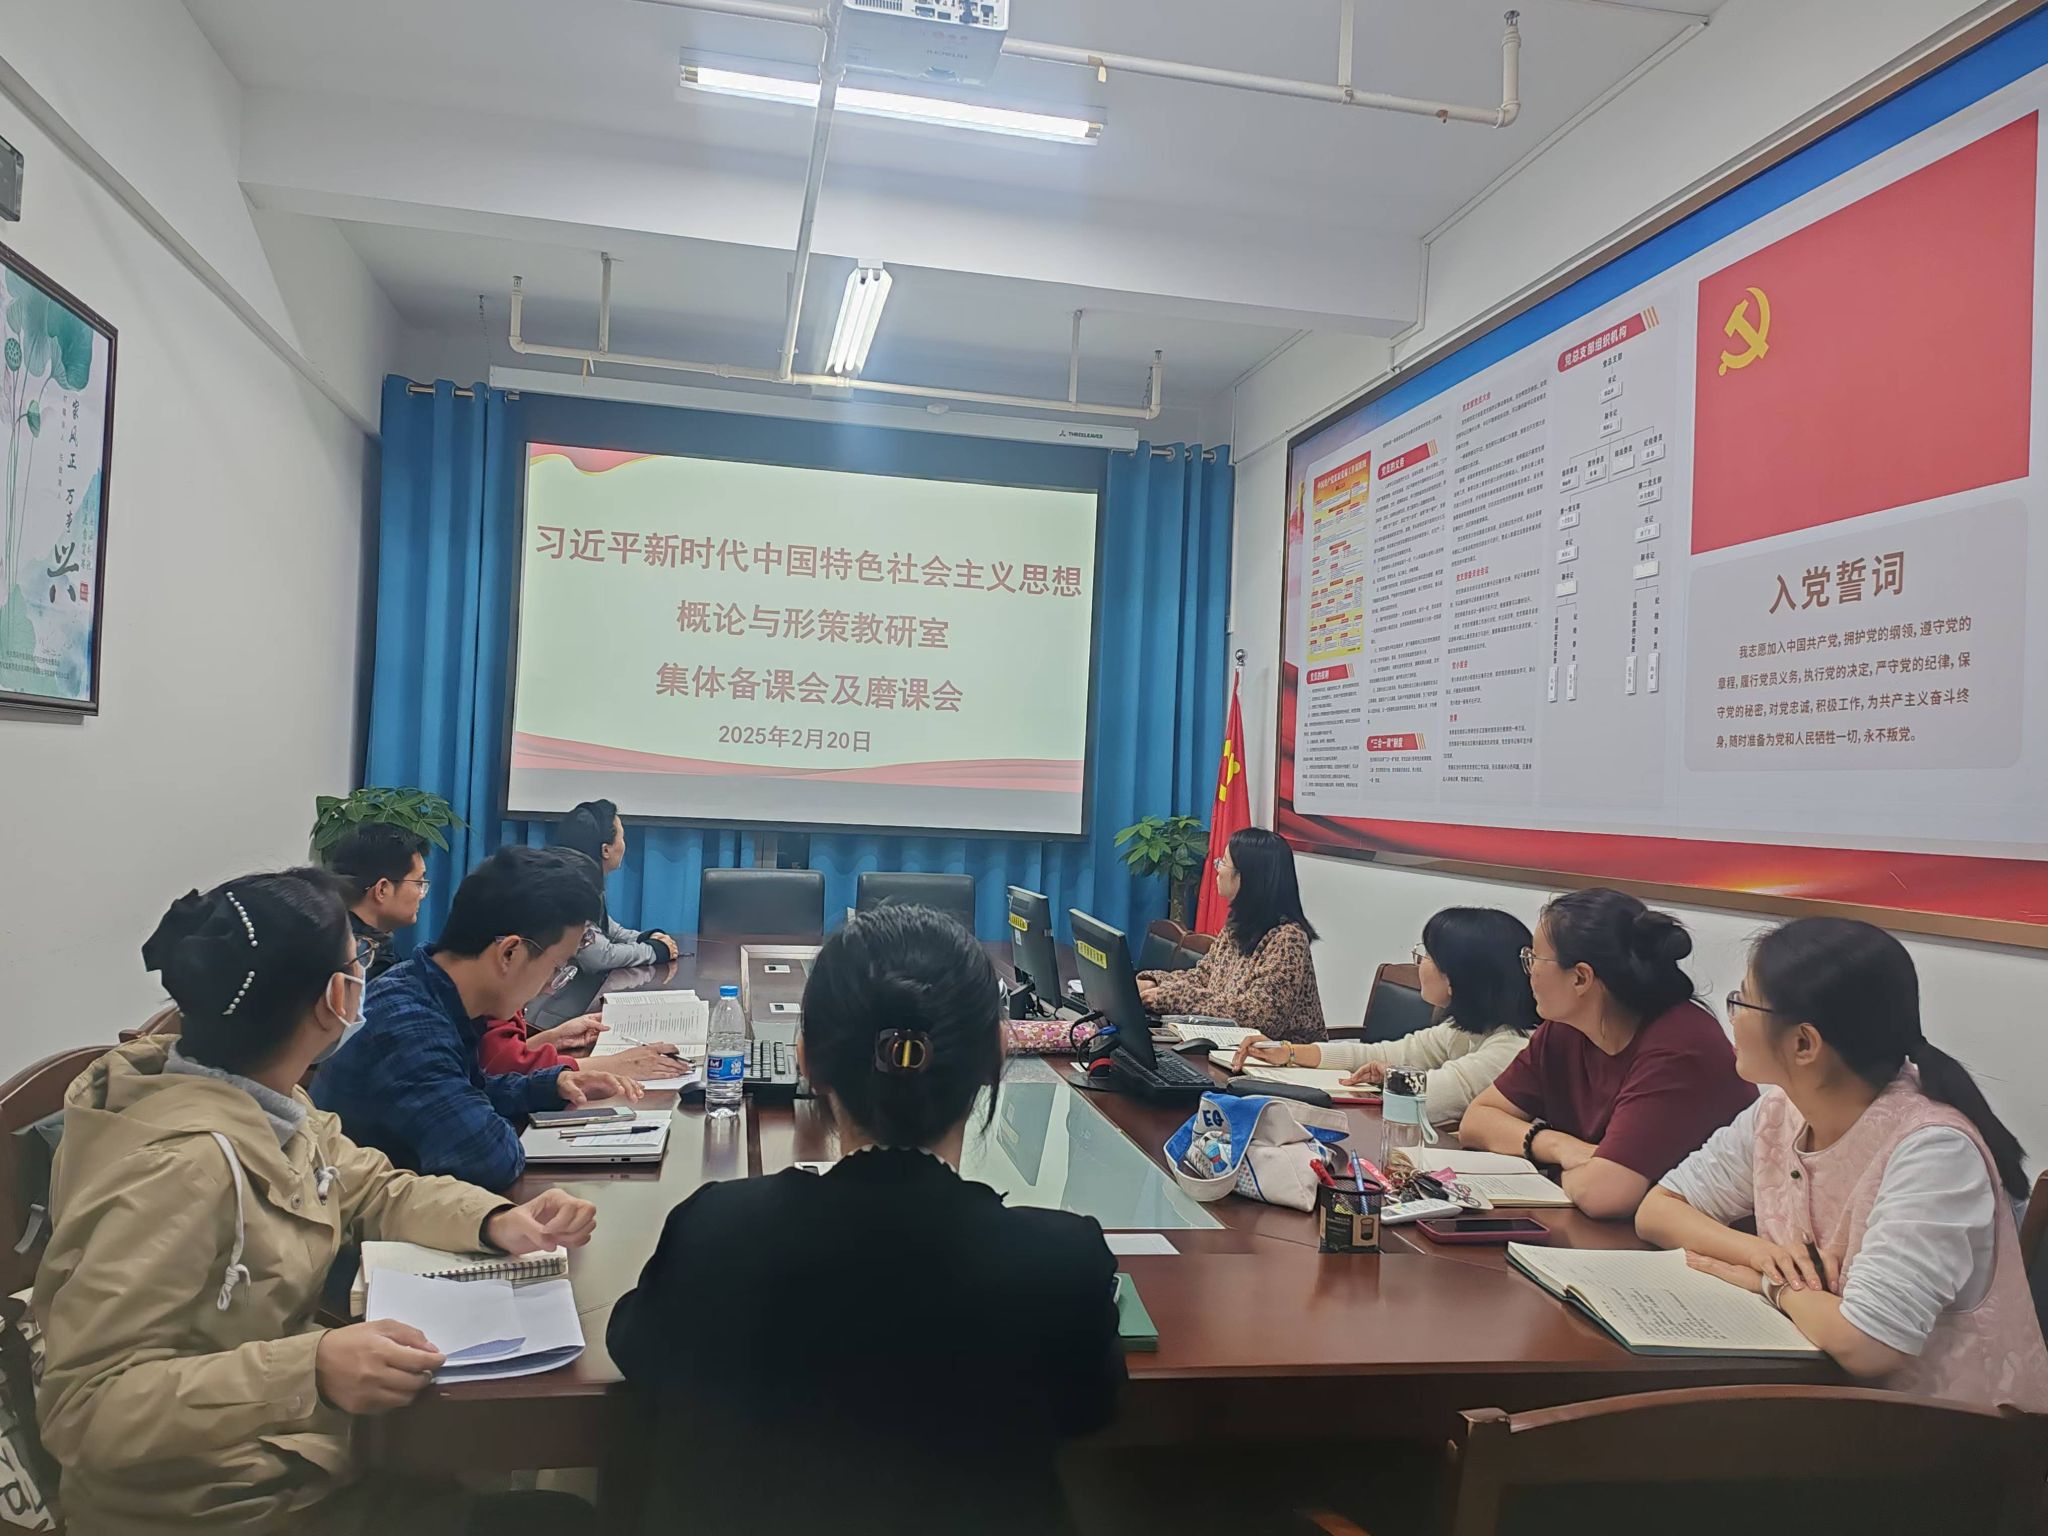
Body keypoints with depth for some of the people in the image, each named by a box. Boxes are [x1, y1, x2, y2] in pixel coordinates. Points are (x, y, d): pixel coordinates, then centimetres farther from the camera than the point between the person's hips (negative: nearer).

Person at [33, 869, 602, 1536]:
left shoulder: (262, 1103, -3)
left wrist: (499, 1221, -10)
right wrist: (309, 1369, -39)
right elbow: (84, 1406, -28)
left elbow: (376, 1189, 8)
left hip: (289, 1450, 8)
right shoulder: (184, 1163, -29)